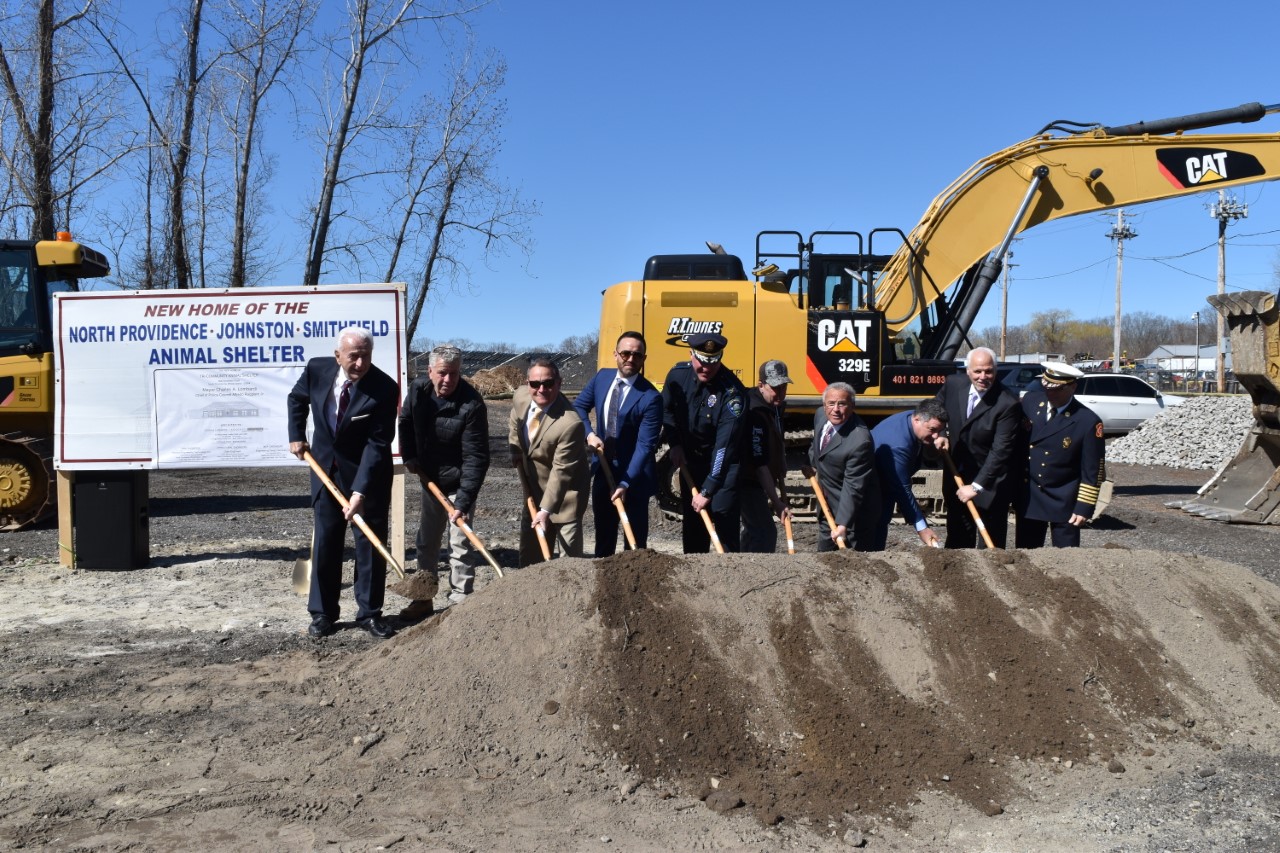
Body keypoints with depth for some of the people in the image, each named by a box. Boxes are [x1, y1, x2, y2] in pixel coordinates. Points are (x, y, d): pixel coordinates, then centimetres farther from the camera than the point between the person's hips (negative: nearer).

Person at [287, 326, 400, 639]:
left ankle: (369, 613, 15)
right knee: (325, 541, 7)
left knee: (370, 542, 4)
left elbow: (377, 444, -26)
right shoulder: (317, 369, -14)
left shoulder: (385, 388, -25)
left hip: (368, 472, -3)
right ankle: (322, 613, 17)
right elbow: (297, 399, 10)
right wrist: (296, 436, 3)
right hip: (325, 467, 3)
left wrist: (360, 490, -31)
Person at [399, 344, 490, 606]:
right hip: (429, 478, 6)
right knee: (426, 540, 18)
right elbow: (406, 422, 10)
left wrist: (463, 502, -34)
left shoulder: (471, 404, -28)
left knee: (460, 542, -5)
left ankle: (461, 599, 5)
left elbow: (476, 458, -29)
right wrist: (409, 456, 0)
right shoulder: (418, 389, -11)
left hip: (458, 483, -6)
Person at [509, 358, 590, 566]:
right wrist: (515, 450, 3)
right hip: (534, 491, 7)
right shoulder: (520, 397, -10)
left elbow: (561, 471, -27)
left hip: (564, 495, -7)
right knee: (529, 556, 18)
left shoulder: (570, 423, -31)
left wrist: (546, 510, -27)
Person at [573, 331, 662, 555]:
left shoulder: (650, 397, -20)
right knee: (603, 532, 18)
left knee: (635, 537, 6)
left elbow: (645, 445, -22)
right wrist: (589, 433, -9)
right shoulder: (602, 377, -1)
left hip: (633, 474, -6)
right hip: (602, 470, 6)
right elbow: (579, 406, 11)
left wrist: (625, 484, -27)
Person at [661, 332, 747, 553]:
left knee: (724, 517, -12)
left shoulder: (732, 391, -27)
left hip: (724, 465, -5)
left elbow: (724, 446, -29)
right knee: (692, 519, 12)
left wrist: (707, 491, -29)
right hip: (690, 460, 5)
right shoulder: (678, 375, -11)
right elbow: (667, 410, 10)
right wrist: (674, 444, -2)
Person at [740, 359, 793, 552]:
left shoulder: (775, 406, 4)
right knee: (766, 532, -15)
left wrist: (782, 490, 16)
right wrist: (776, 502, -30)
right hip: (747, 481, -10)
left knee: (753, 529, 18)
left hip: (758, 481, 10)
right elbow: (760, 463, -30)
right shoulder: (756, 413, -27)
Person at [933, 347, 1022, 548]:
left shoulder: (1007, 403, -23)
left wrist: (976, 486, -24)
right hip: (957, 476, 5)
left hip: (990, 484, -5)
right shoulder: (953, 384, -6)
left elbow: (1000, 451, -23)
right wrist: (940, 434, -4)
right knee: (957, 537, 18)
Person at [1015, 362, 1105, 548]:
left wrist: (1084, 507, -12)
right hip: (1028, 496, 4)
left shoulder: (1088, 422, -16)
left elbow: (1092, 470, -12)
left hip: (1064, 502, -4)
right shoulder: (1030, 400, -3)